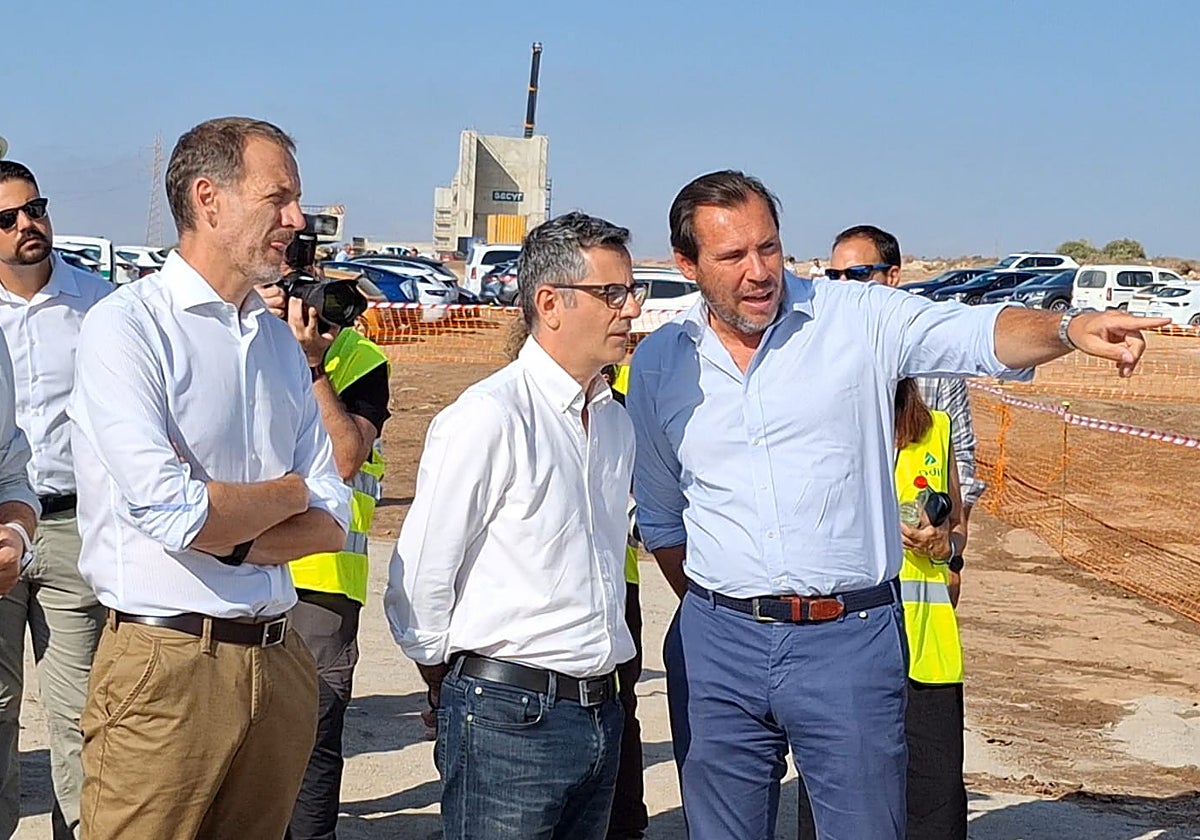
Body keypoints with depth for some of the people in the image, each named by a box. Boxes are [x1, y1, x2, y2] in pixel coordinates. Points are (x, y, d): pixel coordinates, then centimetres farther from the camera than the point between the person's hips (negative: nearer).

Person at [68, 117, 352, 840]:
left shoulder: (281, 341, 14)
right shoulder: (128, 325, -9)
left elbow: (331, 521, 8)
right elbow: (173, 511, -21)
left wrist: (233, 539, -11)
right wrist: (287, 494, -3)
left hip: (280, 663, 7)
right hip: (166, 664, -6)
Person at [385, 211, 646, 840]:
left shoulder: (615, 419, 12)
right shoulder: (489, 416, -13)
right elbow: (418, 582, -10)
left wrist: (600, 691, 18)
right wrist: (461, 700, 3)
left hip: (600, 711, 7)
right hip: (510, 718, -7)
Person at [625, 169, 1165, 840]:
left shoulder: (858, 319, -1)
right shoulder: (659, 364, 7)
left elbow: (975, 334, -14)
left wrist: (1067, 328, -33)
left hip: (851, 640, -2)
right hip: (717, 645, 2)